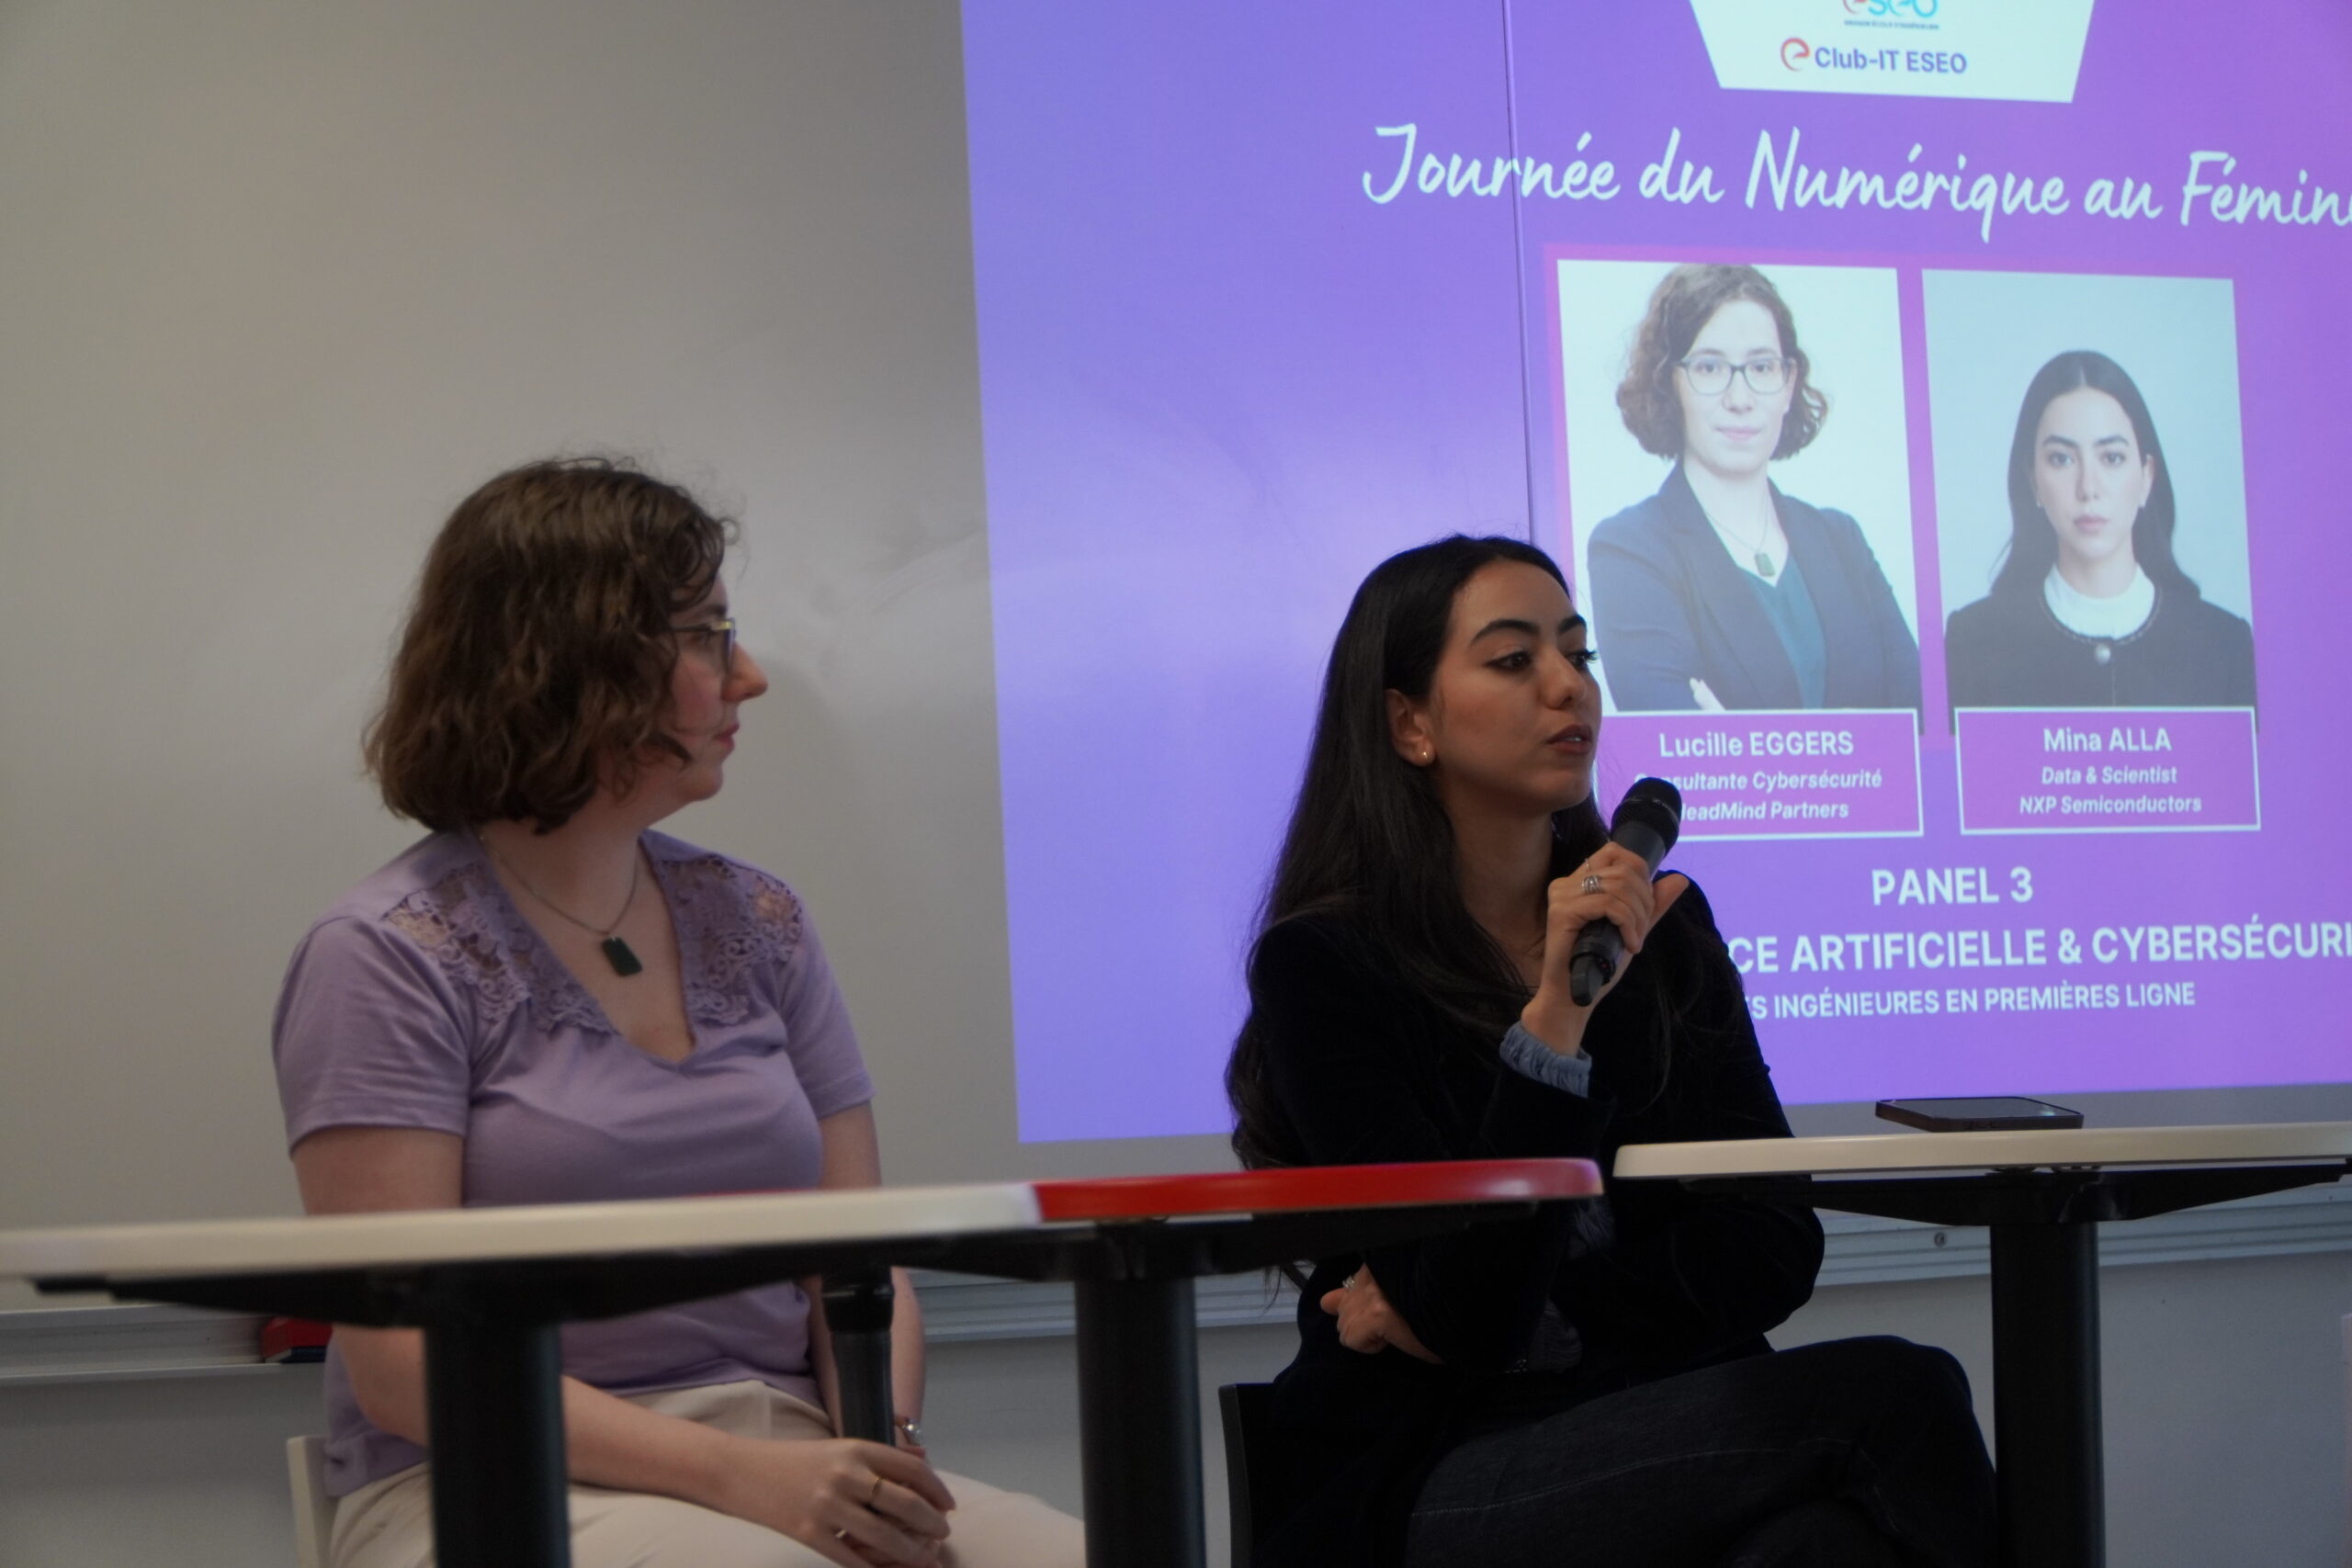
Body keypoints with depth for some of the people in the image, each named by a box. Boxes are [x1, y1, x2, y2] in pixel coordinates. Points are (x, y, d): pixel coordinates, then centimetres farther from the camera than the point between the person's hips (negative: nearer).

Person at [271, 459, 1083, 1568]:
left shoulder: (755, 923, 14)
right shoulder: (386, 959, -4)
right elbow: (405, 1361, -11)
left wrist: (882, 1445, -11)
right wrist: (734, 1475, -22)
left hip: (778, 1466, 6)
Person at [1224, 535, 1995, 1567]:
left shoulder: (1661, 922, 10)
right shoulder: (1324, 964, -5)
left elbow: (1768, 1248, 2)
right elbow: (1470, 1310, -14)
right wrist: (1554, 1016, -25)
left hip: (1657, 1423, 4)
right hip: (1421, 1473, -4)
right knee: (1893, 1400, -28)